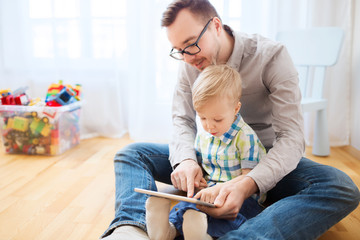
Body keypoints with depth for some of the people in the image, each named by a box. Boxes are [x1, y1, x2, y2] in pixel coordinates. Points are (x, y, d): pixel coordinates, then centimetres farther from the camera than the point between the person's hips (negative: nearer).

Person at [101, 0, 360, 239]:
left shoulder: (272, 56, -19)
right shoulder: (190, 64, -4)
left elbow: (291, 136, -25)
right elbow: (182, 120, -3)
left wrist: (248, 185, -42)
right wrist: (185, 160, -27)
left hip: (265, 161, -3)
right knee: (131, 153, -11)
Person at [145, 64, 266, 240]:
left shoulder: (246, 137, -10)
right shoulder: (203, 133, 9)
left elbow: (249, 178, -12)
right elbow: (197, 161, 24)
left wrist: (219, 189, -26)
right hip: (209, 192, 6)